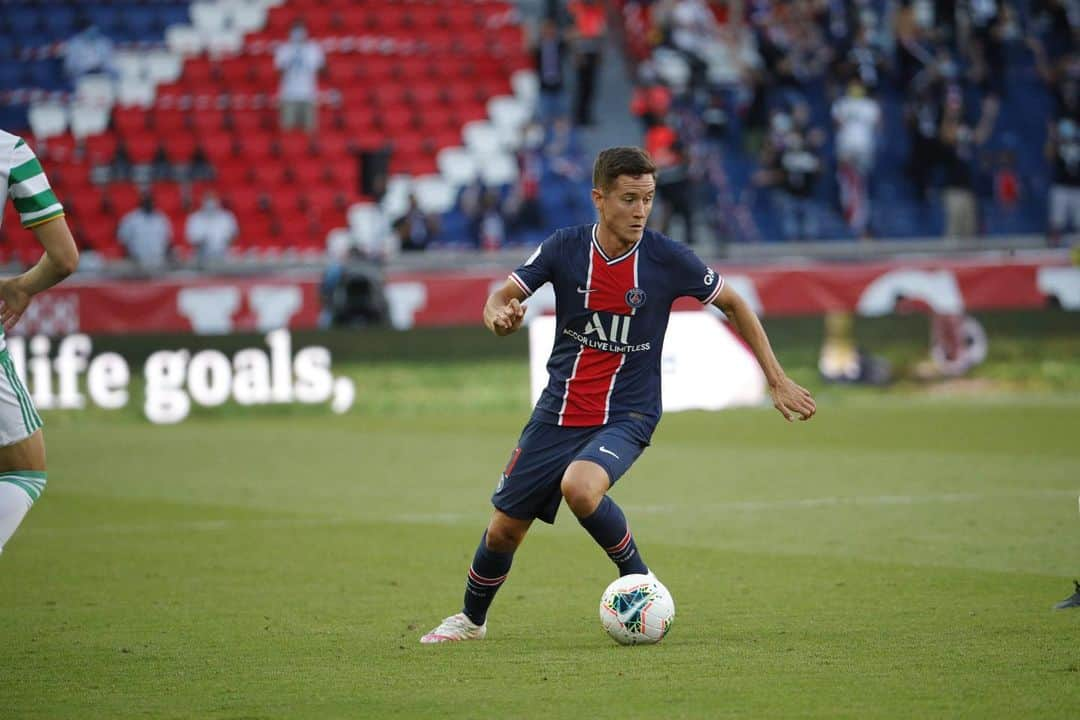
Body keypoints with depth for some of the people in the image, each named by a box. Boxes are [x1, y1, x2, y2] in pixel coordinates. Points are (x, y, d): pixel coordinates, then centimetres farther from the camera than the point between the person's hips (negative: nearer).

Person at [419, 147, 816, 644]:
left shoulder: (668, 259, -12)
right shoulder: (565, 248, -8)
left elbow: (734, 305, 2)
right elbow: (501, 299, -2)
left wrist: (778, 381, 2)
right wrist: (500, 314, -27)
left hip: (626, 416, -3)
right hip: (559, 411, 3)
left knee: (579, 486, -34)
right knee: (504, 529, 7)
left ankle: (638, 581, -10)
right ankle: (471, 619, 37)